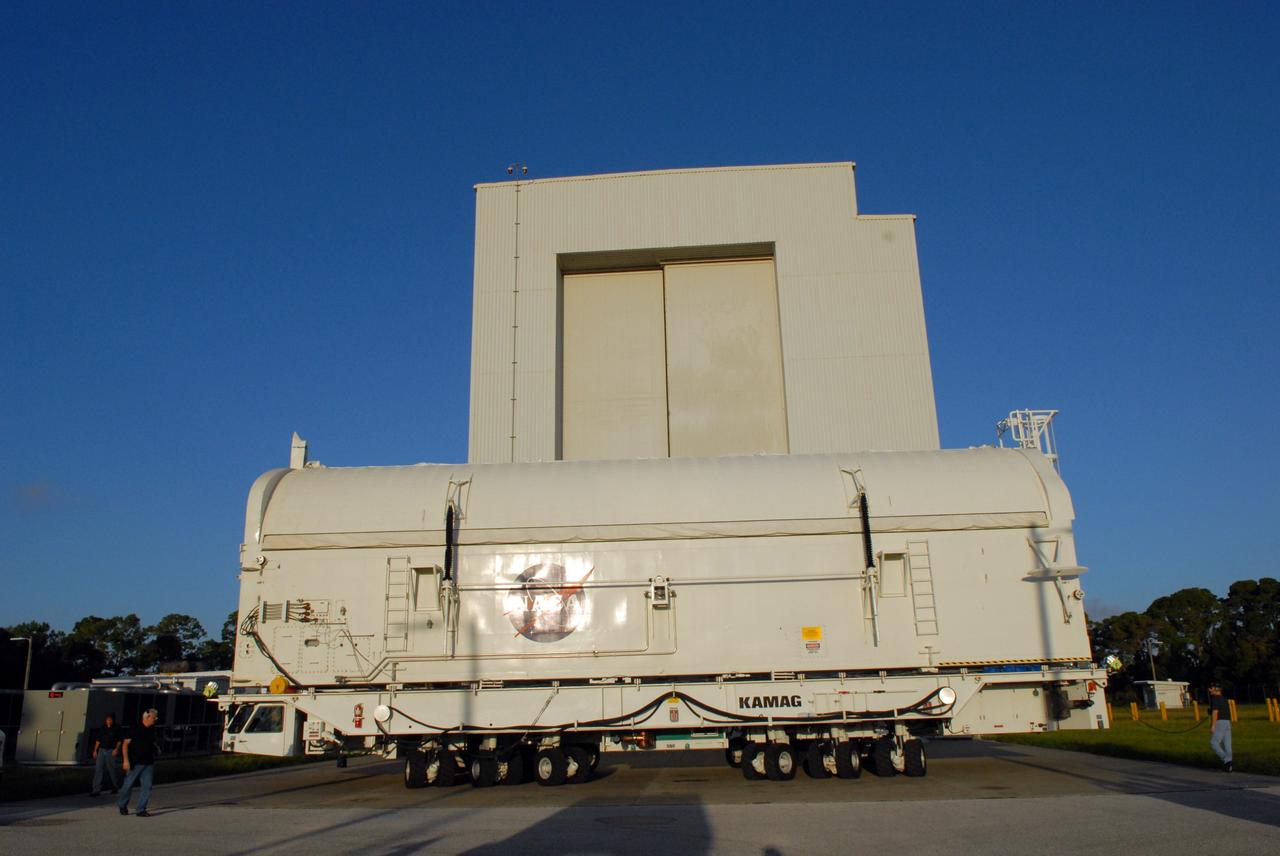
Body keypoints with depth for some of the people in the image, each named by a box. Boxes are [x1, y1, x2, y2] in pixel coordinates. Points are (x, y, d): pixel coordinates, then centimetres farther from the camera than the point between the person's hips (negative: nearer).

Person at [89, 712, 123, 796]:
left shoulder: (116, 728, -3)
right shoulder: (103, 728, 9)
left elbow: (119, 740, -4)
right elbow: (98, 740, 14)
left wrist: (117, 749, -15)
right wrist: (95, 750, 10)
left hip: (111, 751, -4)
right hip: (102, 750, 4)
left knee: (112, 770, 4)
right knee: (98, 769, -4)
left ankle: (115, 787, 22)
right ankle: (96, 790, -3)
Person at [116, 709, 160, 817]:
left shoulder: (153, 730, 8)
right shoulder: (135, 729, -9)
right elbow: (126, 744, -9)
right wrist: (126, 760, -16)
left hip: (148, 763, 5)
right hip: (135, 763, -4)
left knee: (147, 786, -2)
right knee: (128, 785, 7)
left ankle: (141, 810, 3)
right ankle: (122, 805, 32)